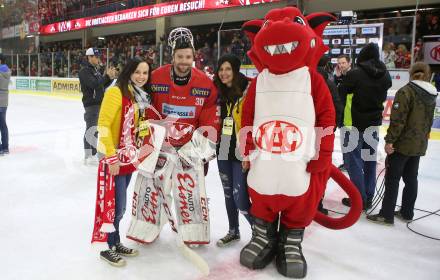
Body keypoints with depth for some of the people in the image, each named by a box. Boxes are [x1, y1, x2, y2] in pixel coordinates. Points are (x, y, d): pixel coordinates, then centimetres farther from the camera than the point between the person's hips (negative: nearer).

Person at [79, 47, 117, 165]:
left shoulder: (95, 70, 17)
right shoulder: (85, 71, -12)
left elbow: (102, 85, 17)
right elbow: (95, 84, -24)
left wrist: (110, 78, 2)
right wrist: (107, 76, -20)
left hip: (98, 103, 9)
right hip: (91, 104, -9)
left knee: (90, 129, 14)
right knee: (92, 129, -10)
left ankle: (88, 155, 21)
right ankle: (92, 156, -6)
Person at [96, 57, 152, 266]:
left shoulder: (142, 96, 10)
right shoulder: (116, 92, -14)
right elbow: (103, 125, -19)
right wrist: (111, 157, -21)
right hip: (115, 158, -7)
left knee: (119, 205, 18)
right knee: (116, 206, 1)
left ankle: (116, 242, 34)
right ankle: (107, 248, 20)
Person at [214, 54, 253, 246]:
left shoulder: (248, 90, -12)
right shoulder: (219, 93, 9)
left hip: (241, 151, -7)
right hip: (223, 150, 7)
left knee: (240, 196, -9)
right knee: (228, 192, 17)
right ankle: (233, 231, 34)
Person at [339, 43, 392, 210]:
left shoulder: (354, 74, -16)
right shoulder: (385, 75, 2)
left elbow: (340, 95, -11)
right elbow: (383, 98, 9)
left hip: (355, 124, -6)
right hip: (374, 124, 6)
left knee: (355, 162, 3)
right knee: (370, 161, 15)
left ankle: (359, 200, 9)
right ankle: (368, 198, 24)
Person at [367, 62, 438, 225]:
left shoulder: (406, 91, -13)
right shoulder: (432, 95, 8)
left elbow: (398, 119, -19)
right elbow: (429, 121, 13)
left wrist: (390, 140, -16)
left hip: (403, 143, -7)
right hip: (420, 145, 7)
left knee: (392, 178, 0)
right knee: (411, 178, 15)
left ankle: (387, 215, 5)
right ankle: (407, 213, 26)